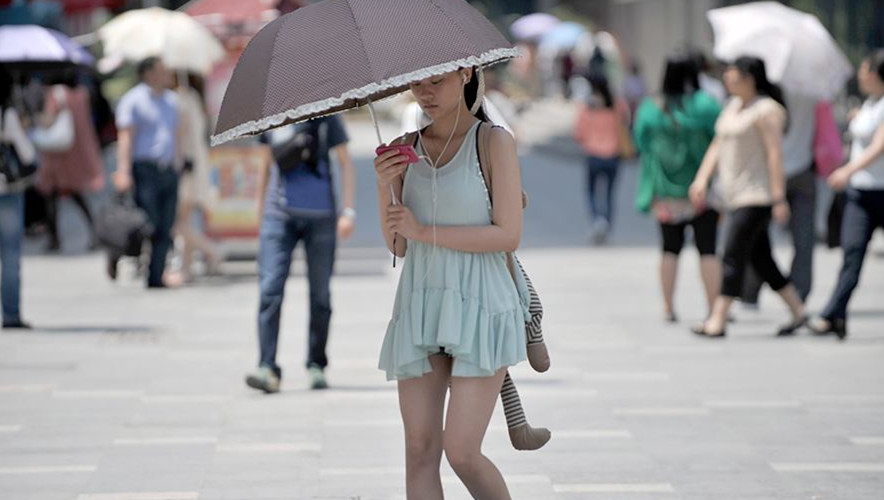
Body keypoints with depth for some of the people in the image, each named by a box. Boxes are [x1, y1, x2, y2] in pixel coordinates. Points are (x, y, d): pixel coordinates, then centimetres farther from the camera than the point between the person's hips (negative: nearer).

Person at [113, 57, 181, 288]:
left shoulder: (170, 100, 18)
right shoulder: (133, 100, -3)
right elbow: (125, 137, -10)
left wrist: (177, 167, 17)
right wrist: (123, 171, -18)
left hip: (168, 171, 6)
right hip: (145, 171, -6)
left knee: (165, 230, 2)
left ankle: (155, 277, 5)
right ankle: (117, 254, 9)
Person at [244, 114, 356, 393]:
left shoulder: (325, 117, 0)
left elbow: (345, 164, 2)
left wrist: (348, 211, -6)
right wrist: (261, 213, 19)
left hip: (320, 216, -1)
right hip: (278, 214, 1)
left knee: (320, 294, 6)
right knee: (270, 290, -11)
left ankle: (316, 365, 19)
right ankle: (267, 368, -14)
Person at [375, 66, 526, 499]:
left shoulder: (494, 142, -4)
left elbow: (508, 235, -11)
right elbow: (397, 245, 9)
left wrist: (425, 231, -13)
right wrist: (384, 186, -8)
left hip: (479, 309, -5)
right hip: (419, 312, 5)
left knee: (461, 452, -10)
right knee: (420, 450, 0)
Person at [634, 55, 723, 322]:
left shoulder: (649, 109, -4)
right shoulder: (705, 106, -11)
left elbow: (642, 146, 5)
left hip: (666, 192, 3)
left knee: (670, 249, 15)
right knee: (708, 250, 0)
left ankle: (669, 308, 13)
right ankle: (714, 308, -5)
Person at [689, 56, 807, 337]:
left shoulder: (766, 109, -12)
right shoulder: (733, 106, 15)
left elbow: (775, 154, -17)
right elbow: (717, 146, 17)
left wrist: (779, 199, -22)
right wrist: (702, 179, 6)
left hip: (758, 195, -9)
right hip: (736, 195, 9)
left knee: (733, 255, -12)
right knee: (760, 258, 10)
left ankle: (717, 321, -13)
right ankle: (798, 312, 19)